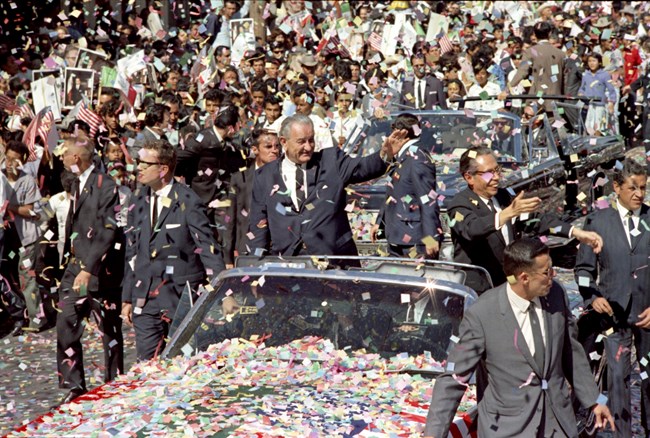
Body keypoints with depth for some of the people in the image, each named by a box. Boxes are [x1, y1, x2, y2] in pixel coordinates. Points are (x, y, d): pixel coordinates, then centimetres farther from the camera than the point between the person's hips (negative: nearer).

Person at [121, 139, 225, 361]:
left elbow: (208, 248, -11)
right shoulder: (139, 200, 9)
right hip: (145, 297, 5)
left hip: (181, 296, -5)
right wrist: (127, 298, 13)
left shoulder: (187, 202, -9)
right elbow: (131, 251, 14)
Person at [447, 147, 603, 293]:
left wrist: (577, 232, -5)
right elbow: (472, 228, -33)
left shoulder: (503, 196, 10)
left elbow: (535, 219, 7)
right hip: (478, 292, -6)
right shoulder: (459, 205, -12)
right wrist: (510, 212, -47)